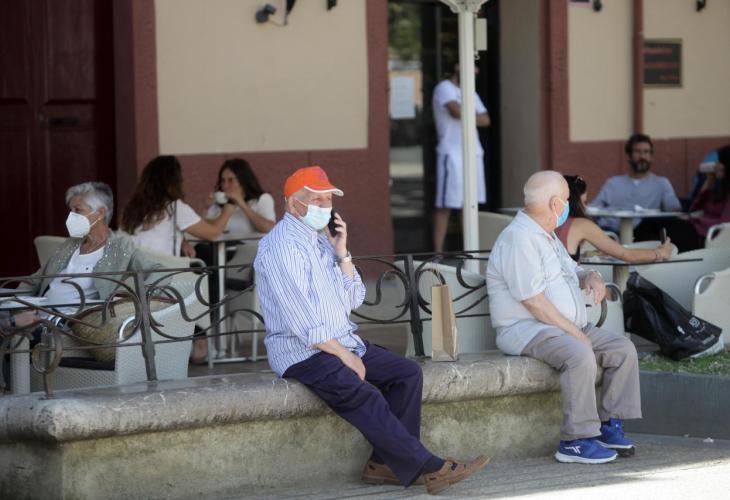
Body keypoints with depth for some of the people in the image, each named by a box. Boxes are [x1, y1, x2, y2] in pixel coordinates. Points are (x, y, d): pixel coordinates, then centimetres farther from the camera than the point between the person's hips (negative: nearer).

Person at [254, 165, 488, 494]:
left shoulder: (320, 238, 15)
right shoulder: (282, 245, -13)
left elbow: (353, 300, 13)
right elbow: (302, 322, -19)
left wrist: (342, 255, 1)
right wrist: (345, 356, -15)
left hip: (342, 342, 9)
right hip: (301, 352, -9)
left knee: (407, 373, -5)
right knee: (359, 393, -29)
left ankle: (386, 463, -9)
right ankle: (427, 467, -27)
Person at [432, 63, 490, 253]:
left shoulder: (471, 93, 19)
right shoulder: (444, 88, -4)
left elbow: (486, 120, 9)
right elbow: (457, 111, -19)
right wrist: (475, 117, -1)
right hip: (452, 154, -7)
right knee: (445, 205, -8)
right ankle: (438, 252, -9)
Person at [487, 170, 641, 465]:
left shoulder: (548, 237, 19)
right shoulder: (519, 238, -14)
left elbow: (572, 273, 32)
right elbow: (532, 299, -21)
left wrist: (591, 277, 6)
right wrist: (573, 331, -19)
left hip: (568, 327, 10)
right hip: (526, 330, -10)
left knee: (623, 349, -3)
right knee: (580, 355, -34)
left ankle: (609, 424, -2)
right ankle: (576, 441, -31)